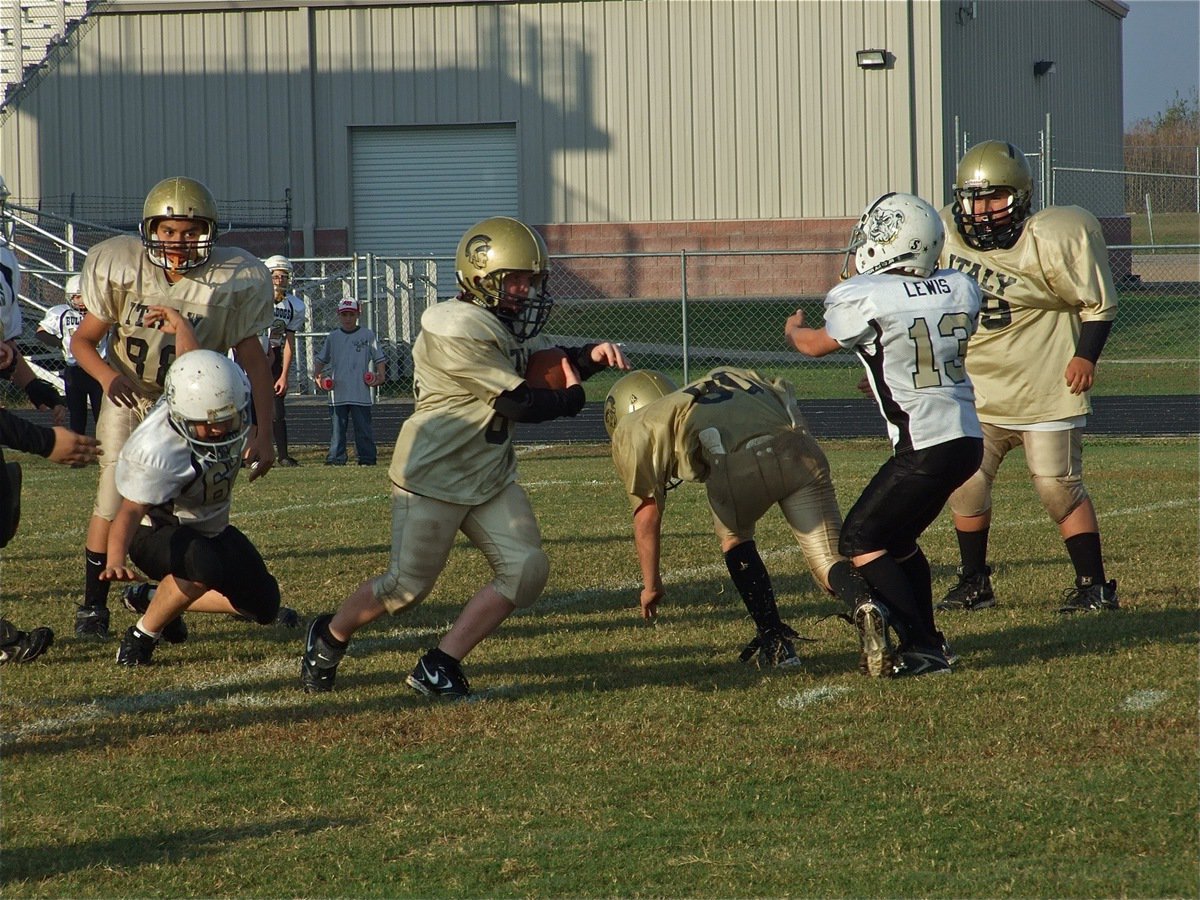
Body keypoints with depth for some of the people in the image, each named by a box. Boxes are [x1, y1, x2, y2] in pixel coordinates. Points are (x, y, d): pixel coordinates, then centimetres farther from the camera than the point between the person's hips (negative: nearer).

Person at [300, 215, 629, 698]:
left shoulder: (507, 324, 6)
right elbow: (520, 404, -23)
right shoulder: (458, 331, -24)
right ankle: (328, 637, 28)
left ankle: (439, 666, 0)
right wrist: (571, 399, -6)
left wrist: (590, 356, -8)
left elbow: (551, 363, 14)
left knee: (526, 570, -6)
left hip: (490, 477, 9)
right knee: (408, 585, -1)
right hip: (433, 476, -9)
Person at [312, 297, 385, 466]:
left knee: (363, 426, -1)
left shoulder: (367, 335, 4)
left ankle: (367, 457, 4)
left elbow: (379, 357, 5)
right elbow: (322, 358, 17)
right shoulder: (333, 337, 11)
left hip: (361, 393, -2)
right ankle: (336, 457, 7)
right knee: (337, 425, 3)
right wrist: (317, 375, 2)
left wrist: (380, 375, -8)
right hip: (338, 393, 3)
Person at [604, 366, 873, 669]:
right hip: (798, 448, 3)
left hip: (737, 465, -3)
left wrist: (651, 585, 32)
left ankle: (775, 642, 20)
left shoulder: (634, 431, 27)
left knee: (734, 539, 28)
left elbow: (647, 513, 23)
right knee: (830, 564, 7)